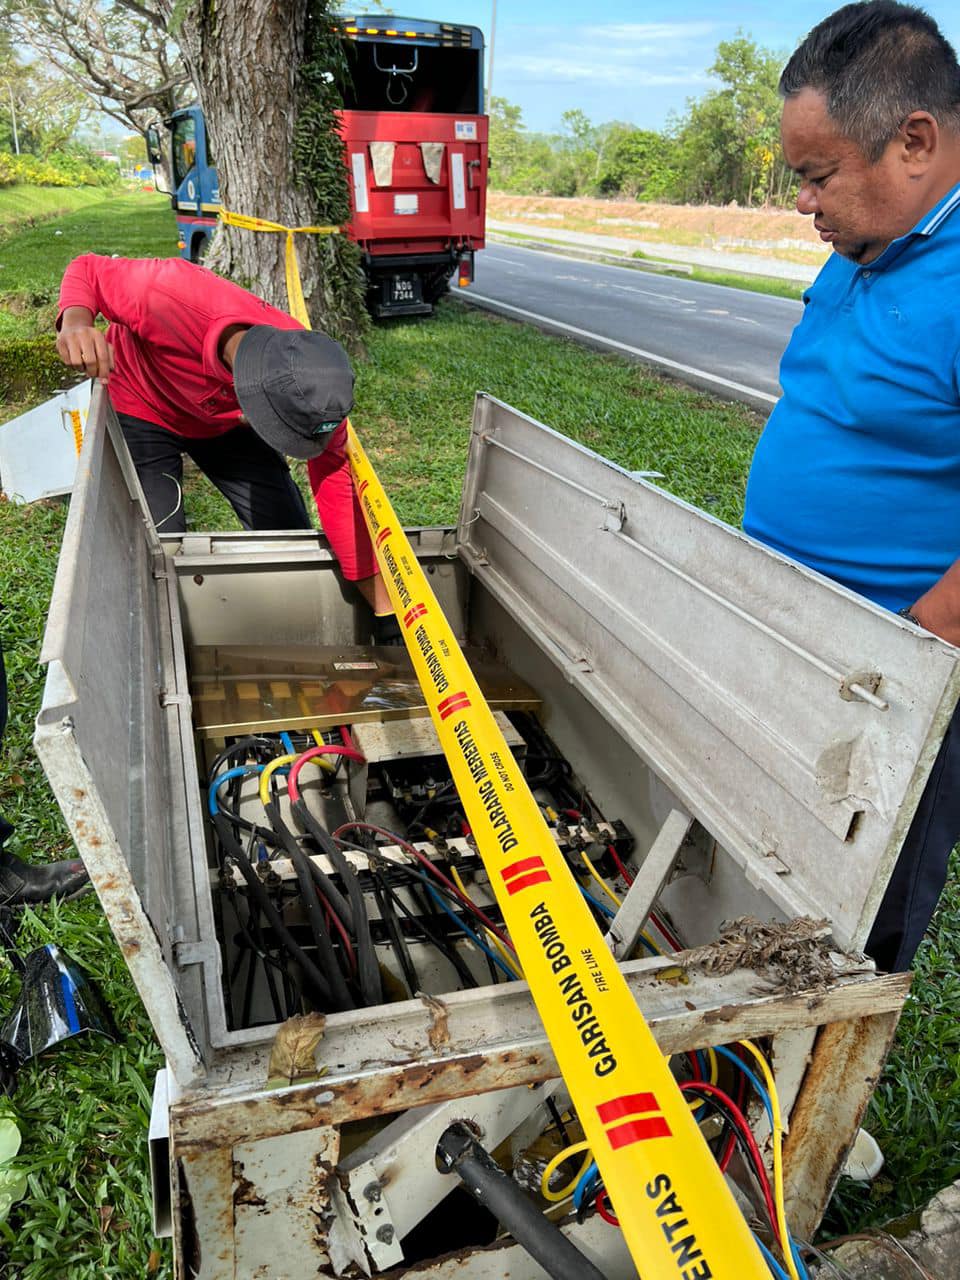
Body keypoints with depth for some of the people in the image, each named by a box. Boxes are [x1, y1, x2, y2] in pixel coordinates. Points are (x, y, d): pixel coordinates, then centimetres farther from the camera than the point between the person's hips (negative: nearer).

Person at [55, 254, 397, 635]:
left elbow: (337, 489, -29)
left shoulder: (310, 377, -33)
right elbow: (88, 269, -20)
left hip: (225, 422, 2)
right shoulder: (169, 294, -42)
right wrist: (76, 321, -46)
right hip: (141, 411, -2)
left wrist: (386, 614, -30)